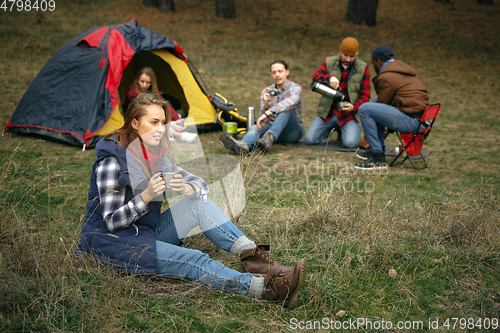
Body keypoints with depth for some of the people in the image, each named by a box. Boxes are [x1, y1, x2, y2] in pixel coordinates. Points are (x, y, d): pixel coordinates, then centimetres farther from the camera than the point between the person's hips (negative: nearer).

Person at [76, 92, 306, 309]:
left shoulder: (156, 155, 4)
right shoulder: (111, 163, -19)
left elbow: (200, 184, 3)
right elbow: (111, 222, -21)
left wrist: (187, 189, -21)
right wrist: (146, 196, -34)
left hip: (146, 231, 8)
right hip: (110, 240, -8)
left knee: (199, 204, -11)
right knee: (192, 261, -27)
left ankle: (253, 256, -21)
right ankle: (268, 288, -41)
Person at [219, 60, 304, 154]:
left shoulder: (295, 88, -6)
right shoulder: (266, 92, 8)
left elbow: (291, 102, -32)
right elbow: (264, 119, -2)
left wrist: (268, 113, -43)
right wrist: (266, 104, -24)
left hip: (294, 132, -3)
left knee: (285, 109, -32)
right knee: (254, 128, -28)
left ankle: (269, 138, -55)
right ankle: (244, 146, -64)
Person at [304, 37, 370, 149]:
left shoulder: (363, 68, 1)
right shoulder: (329, 62, 4)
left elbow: (365, 95, -2)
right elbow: (316, 76, -14)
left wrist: (354, 107, -24)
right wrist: (329, 78, -37)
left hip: (349, 114, -2)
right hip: (328, 112, 2)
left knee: (350, 143, -25)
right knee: (309, 139, -11)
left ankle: (343, 130, 14)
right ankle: (332, 128, 20)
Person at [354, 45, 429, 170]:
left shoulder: (387, 77, -10)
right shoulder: (404, 68, 21)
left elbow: (382, 105, -4)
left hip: (411, 121, -10)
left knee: (364, 109, -13)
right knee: (375, 101, 26)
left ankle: (378, 159, -11)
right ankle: (376, 148, 26)